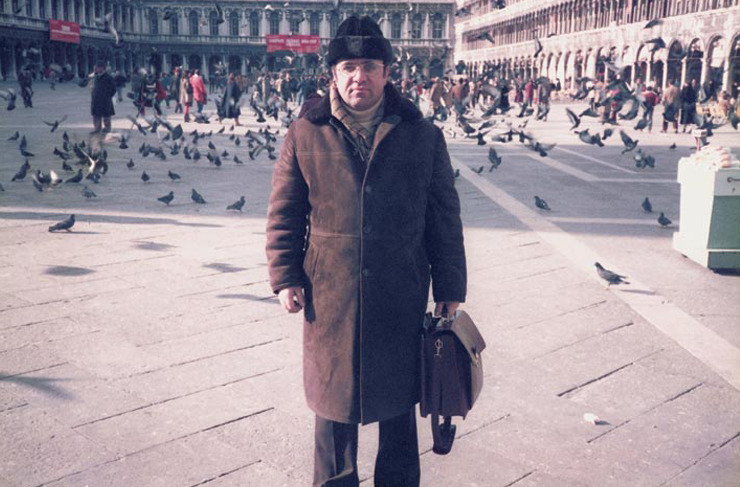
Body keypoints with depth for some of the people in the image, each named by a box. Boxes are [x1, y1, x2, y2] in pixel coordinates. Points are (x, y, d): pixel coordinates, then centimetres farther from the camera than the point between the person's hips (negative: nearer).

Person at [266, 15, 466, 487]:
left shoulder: (423, 135, 2)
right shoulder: (306, 135, 0)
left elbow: (445, 218, 4)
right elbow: (283, 214, 5)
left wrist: (450, 288, 2)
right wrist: (286, 277, -3)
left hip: (402, 297, 1)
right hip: (329, 296, 0)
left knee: (399, 398, 15)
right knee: (333, 396, 14)